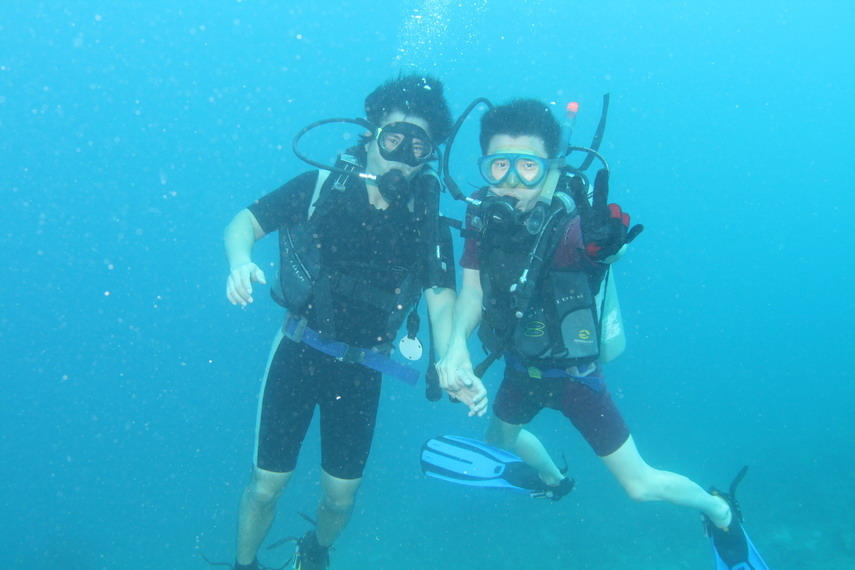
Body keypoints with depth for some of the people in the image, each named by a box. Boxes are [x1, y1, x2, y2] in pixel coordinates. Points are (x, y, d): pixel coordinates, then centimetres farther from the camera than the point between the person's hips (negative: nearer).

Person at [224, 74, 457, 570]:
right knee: (267, 485, 4)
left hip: (361, 370, 1)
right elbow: (244, 223, -5)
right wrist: (241, 262, -28)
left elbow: (442, 302, -9)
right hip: (298, 351, -1)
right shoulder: (322, 186, -8)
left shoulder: (426, 224, -6)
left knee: (341, 497, 10)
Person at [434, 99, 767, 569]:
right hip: (522, 367, 6)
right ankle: (555, 480, 66)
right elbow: (471, 289, -14)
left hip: (574, 374, -6)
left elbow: (602, 246, -45)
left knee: (640, 486, 3)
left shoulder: (571, 226, -30)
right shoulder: (484, 216, -16)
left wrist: (604, 243, -66)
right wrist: (456, 346, -28)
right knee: (500, 439, 31)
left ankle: (719, 510, 36)